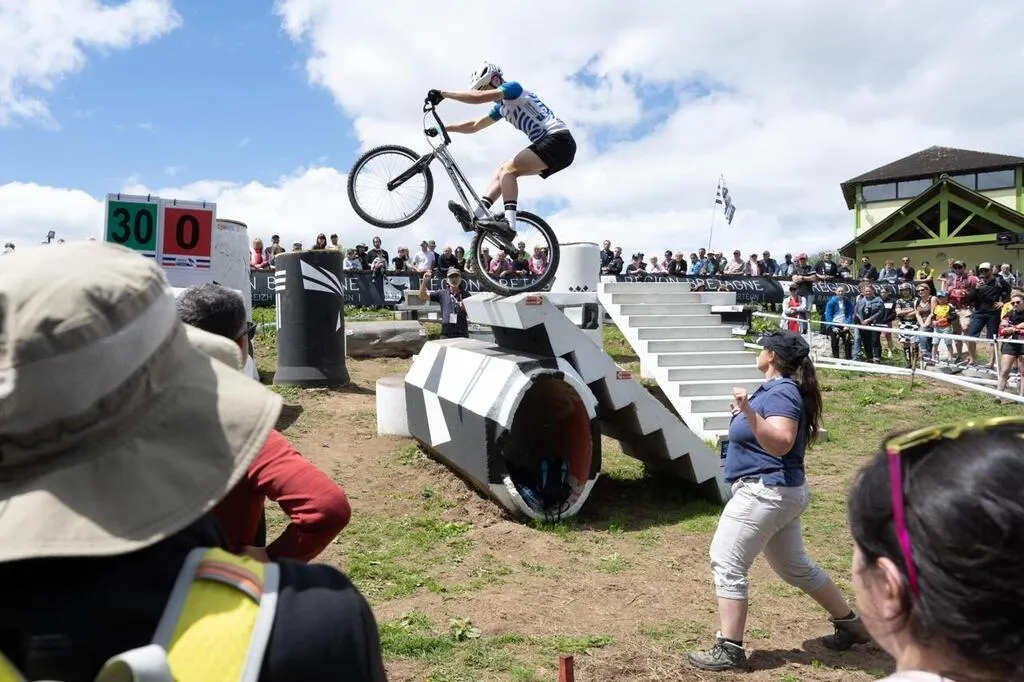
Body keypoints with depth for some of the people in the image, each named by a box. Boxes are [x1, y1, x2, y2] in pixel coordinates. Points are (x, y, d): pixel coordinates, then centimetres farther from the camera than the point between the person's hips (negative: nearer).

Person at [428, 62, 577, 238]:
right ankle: (477, 216, 0)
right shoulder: (501, 107, 23)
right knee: (503, 171, 8)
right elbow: (474, 126, 25)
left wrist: (443, 94, -14)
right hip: (550, 144, 10)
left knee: (508, 170, -17)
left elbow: (479, 98, -18)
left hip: (559, 139, -10)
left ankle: (509, 223, -26)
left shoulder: (513, 87, -4)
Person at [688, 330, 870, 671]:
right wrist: (747, 413, 26)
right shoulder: (778, 388, 12)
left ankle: (729, 649, -2)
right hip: (781, 492, 11)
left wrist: (748, 412, -38)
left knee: (727, 565, -6)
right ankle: (849, 624, 35)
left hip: (764, 492, -11)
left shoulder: (780, 393, -18)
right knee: (796, 567, 22)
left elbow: (780, 443, -30)